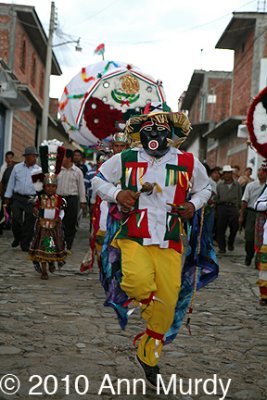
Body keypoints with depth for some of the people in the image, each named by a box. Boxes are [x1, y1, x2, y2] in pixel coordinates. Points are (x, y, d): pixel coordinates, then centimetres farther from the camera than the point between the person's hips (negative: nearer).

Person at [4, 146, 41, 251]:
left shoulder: (39, 170, 2)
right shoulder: (17, 168, 5)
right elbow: (11, 183, 10)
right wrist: (7, 197, 9)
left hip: (32, 200, 0)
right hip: (18, 198, 0)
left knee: (29, 223, 2)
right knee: (16, 220, -3)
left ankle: (25, 245, 13)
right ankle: (17, 238, 24)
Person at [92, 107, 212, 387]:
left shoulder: (188, 163, 5)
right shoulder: (126, 159, 2)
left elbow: (204, 188, 23)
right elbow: (98, 180, 15)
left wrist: (193, 204, 2)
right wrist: (116, 194, -5)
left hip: (169, 243, 2)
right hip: (134, 238, -2)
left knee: (166, 305, 1)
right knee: (141, 284, -31)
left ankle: (148, 357, 25)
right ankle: (129, 287, 9)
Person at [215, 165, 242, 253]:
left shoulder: (237, 185, 9)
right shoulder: (219, 185, 10)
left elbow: (240, 198, 10)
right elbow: (217, 198, 9)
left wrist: (238, 209, 2)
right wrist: (216, 211, 3)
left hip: (233, 207, 0)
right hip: (222, 207, 0)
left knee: (234, 228, 5)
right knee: (220, 228, -1)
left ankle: (230, 243, 31)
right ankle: (222, 247, 9)